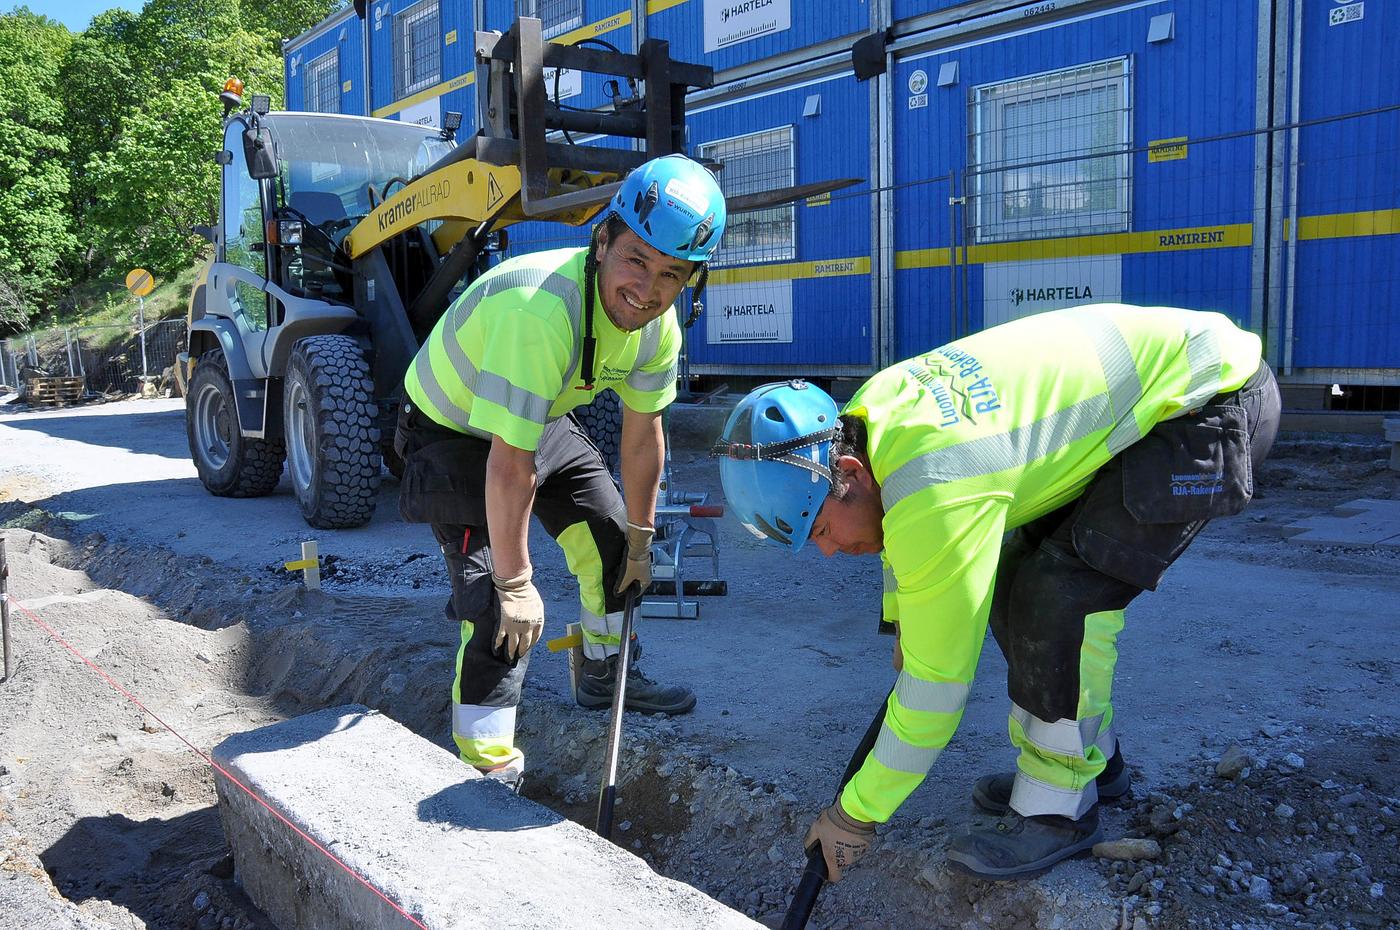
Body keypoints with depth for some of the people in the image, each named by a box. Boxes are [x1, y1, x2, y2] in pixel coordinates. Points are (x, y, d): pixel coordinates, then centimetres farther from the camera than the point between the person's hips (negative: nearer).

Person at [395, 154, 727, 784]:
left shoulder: (659, 327, -16)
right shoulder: (543, 311, -41)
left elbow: (643, 433, -3)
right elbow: (510, 465, -36)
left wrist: (640, 542, 4)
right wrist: (515, 583, -27)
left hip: (544, 420, 8)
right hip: (454, 432, -7)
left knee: (612, 540, 11)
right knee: (500, 604, -17)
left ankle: (606, 678, 36)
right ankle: (487, 770, -2)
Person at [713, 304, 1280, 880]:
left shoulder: (940, 495, -33)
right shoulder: (865, 412, -7)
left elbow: (938, 681, -24)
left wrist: (856, 813, -12)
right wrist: (901, 617, 26)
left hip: (1214, 399, -9)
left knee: (1060, 598, -19)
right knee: (1019, 583, 8)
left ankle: (1057, 809, -1)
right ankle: (1093, 760, 24)